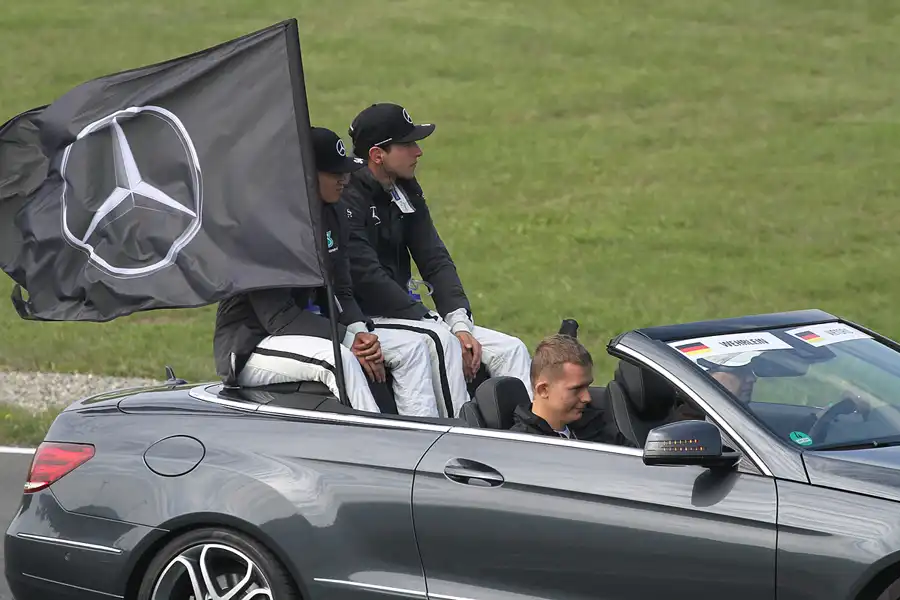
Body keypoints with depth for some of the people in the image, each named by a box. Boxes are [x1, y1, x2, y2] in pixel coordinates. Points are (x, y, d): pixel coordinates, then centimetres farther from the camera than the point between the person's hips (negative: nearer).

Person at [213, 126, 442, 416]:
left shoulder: (331, 217, 6)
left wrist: (359, 332, -13)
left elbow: (339, 293, 9)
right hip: (250, 347, -9)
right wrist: (348, 338, -28)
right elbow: (277, 316, -24)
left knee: (411, 346, -2)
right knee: (337, 359, -37)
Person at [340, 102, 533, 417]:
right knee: (440, 341, -35)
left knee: (510, 350, -3)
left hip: (405, 309, 9)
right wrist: (439, 324, -22)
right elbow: (368, 279, -22)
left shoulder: (405, 190, 11)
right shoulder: (348, 198, -16)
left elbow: (435, 261, 8)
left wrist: (460, 324, -7)